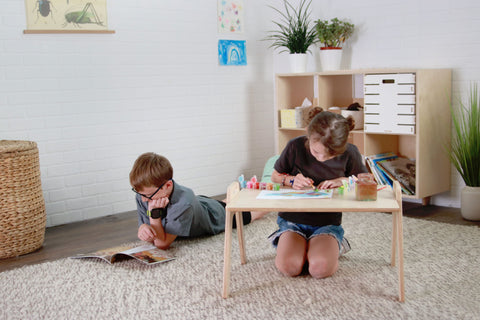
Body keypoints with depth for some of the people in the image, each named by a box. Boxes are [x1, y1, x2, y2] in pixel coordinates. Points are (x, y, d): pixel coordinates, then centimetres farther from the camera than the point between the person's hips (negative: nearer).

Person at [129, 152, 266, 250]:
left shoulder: (184, 202, -48)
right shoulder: (142, 197, -31)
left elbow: (162, 244, -42)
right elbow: (149, 233, -25)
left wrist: (154, 212, -54)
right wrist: (144, 229, -48)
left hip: (217, 214, -5)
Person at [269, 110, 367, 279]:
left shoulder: (350, 153, -11)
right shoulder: (295, 146, -12)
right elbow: (275, 176, 4)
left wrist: (343, 181, -13)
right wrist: (291, 180, -18)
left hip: (328, 222, 0)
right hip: (292, 219, 1)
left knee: (321, 269, -28)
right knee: (289, 267, -25)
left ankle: (334, 246, 7)